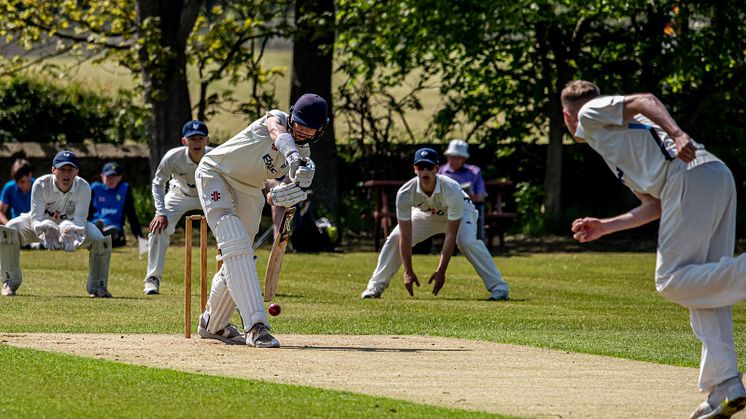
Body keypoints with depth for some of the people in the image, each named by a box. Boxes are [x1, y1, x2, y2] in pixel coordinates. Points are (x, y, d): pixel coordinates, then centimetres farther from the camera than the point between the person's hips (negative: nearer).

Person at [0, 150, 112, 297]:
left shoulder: (83, 188, -25)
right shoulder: (40, 185, -30)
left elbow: (79, 219, -27)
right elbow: (36, 218, -31)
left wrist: (71, 231, -52)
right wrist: (44, 230, -55)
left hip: (69, 223, 1)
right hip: (42, 223, -1)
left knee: (101, 241, -23)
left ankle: (97, 285, 2)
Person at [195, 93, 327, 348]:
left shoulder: (305, 156, -2)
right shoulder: (276, 119, -18)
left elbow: (272, 199, -7)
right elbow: (279, 134, -45)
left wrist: (279, 198, -32)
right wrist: (293, 157, -66)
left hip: (249, 192, 7)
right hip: (215, 174, -7)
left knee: (236, 259, 10)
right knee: (236, 244, -23)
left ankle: (213, 324, 33)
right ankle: (255, 325, -34)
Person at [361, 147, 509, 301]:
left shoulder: (452, 190, -40)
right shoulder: (405, 194, -33)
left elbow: (451, 235, -35)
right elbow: (405, 236, -29)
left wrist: (441, 271, -36)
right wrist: (408, 271, -32)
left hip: (461, 212, -3)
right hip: (425, 214, 3)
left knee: (467, 241, -31)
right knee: (395, 239, -14)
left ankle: (499, 287, -24)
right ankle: (375, 287, 3)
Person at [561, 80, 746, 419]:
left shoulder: (590, 114, 15)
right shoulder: (620, 140, 37)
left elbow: (644, 101, -5)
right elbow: (657, 206, 29)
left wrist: (677, 135, -22)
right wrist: (604, 227, 36)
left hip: (690, 177, -9)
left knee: (672, 281, -11)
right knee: (701, 284, 6)